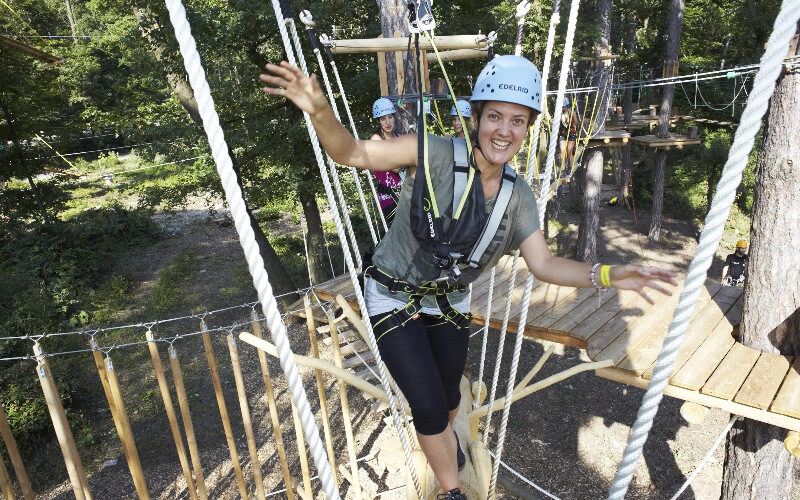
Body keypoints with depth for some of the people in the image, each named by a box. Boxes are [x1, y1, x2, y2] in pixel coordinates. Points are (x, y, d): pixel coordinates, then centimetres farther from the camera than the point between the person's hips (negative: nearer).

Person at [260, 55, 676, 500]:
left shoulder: (519, 194, -9)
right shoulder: (436, 154, -25)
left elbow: (544, 263, -8)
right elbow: (353, 153, -25)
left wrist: (606, 275, -22)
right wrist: (320, 111, -44)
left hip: (450, 301, 5)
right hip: (395, 300, -4)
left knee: (449, 393, 22)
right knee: (428, 405, -3)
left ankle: (445, 437, 61)